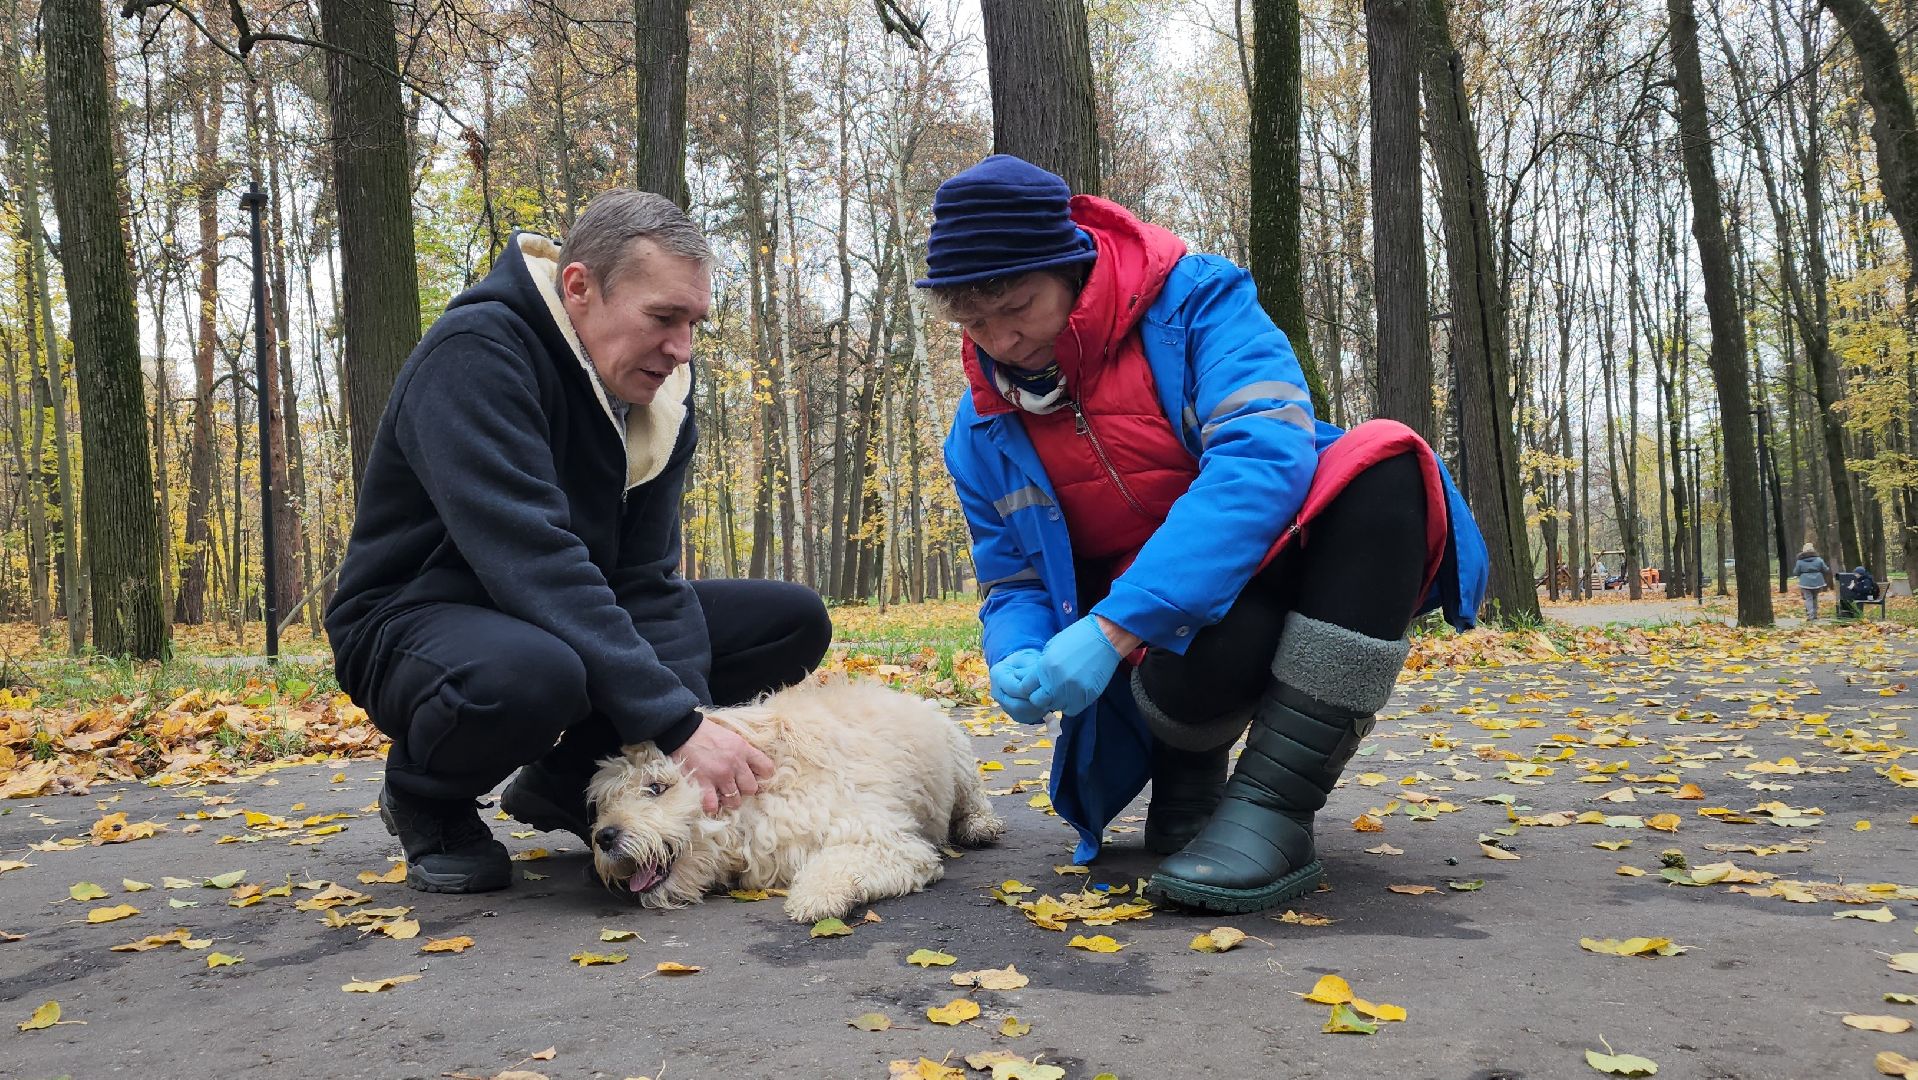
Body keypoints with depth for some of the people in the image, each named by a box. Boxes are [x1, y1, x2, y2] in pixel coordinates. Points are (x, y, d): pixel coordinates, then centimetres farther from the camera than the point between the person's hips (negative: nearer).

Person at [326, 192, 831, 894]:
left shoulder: (657, 390, -2)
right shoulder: (476, 354, -24)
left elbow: (647, 578, -7)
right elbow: (534, 564, -35)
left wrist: (690, 732, -23)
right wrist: (677, 725, -38)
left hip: (574, 623, 8)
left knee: (795, 620, -2)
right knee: (533, 673, -43)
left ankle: (567, 781, 6)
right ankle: (427, 800, -6)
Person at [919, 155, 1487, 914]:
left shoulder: (1192, 300, -13)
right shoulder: (983, 432, 0)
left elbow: (1268, 454, -29)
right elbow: (1013, 584, 8)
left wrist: (1114, 625, -36)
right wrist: (1017, 657, -19)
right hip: (1165, 637, 1)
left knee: (1383, 462, -32)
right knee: (1214, 640, -37)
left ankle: (1273, 808, -28)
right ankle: (1185, 780, 2)